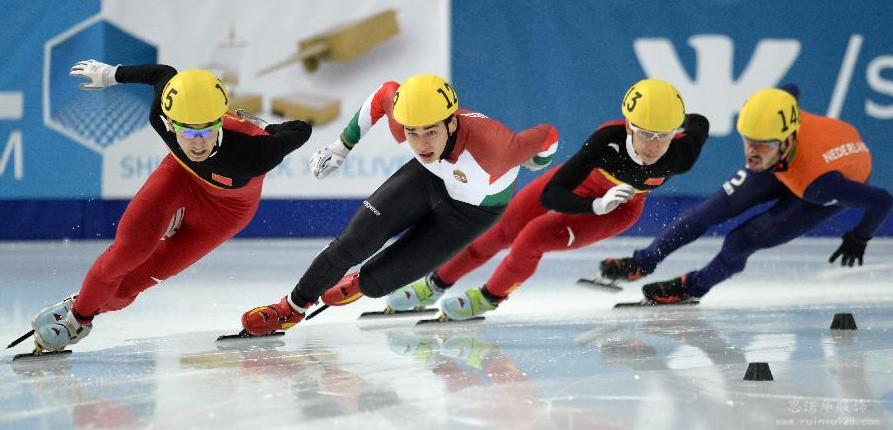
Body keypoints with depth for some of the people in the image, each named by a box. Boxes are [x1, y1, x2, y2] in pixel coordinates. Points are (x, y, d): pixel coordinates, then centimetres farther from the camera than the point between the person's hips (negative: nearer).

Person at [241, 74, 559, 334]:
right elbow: (385, 93, -8)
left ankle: (359, 283, 31)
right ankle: (293, 307, 13)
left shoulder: (489, 147, -45)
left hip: (476, 210, -3)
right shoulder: (402, 125, -32)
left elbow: (546, 136, -28)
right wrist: (342, 146, 0)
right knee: (355, 240, -11)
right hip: (429, 179, 3)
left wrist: (534, 163, -4)